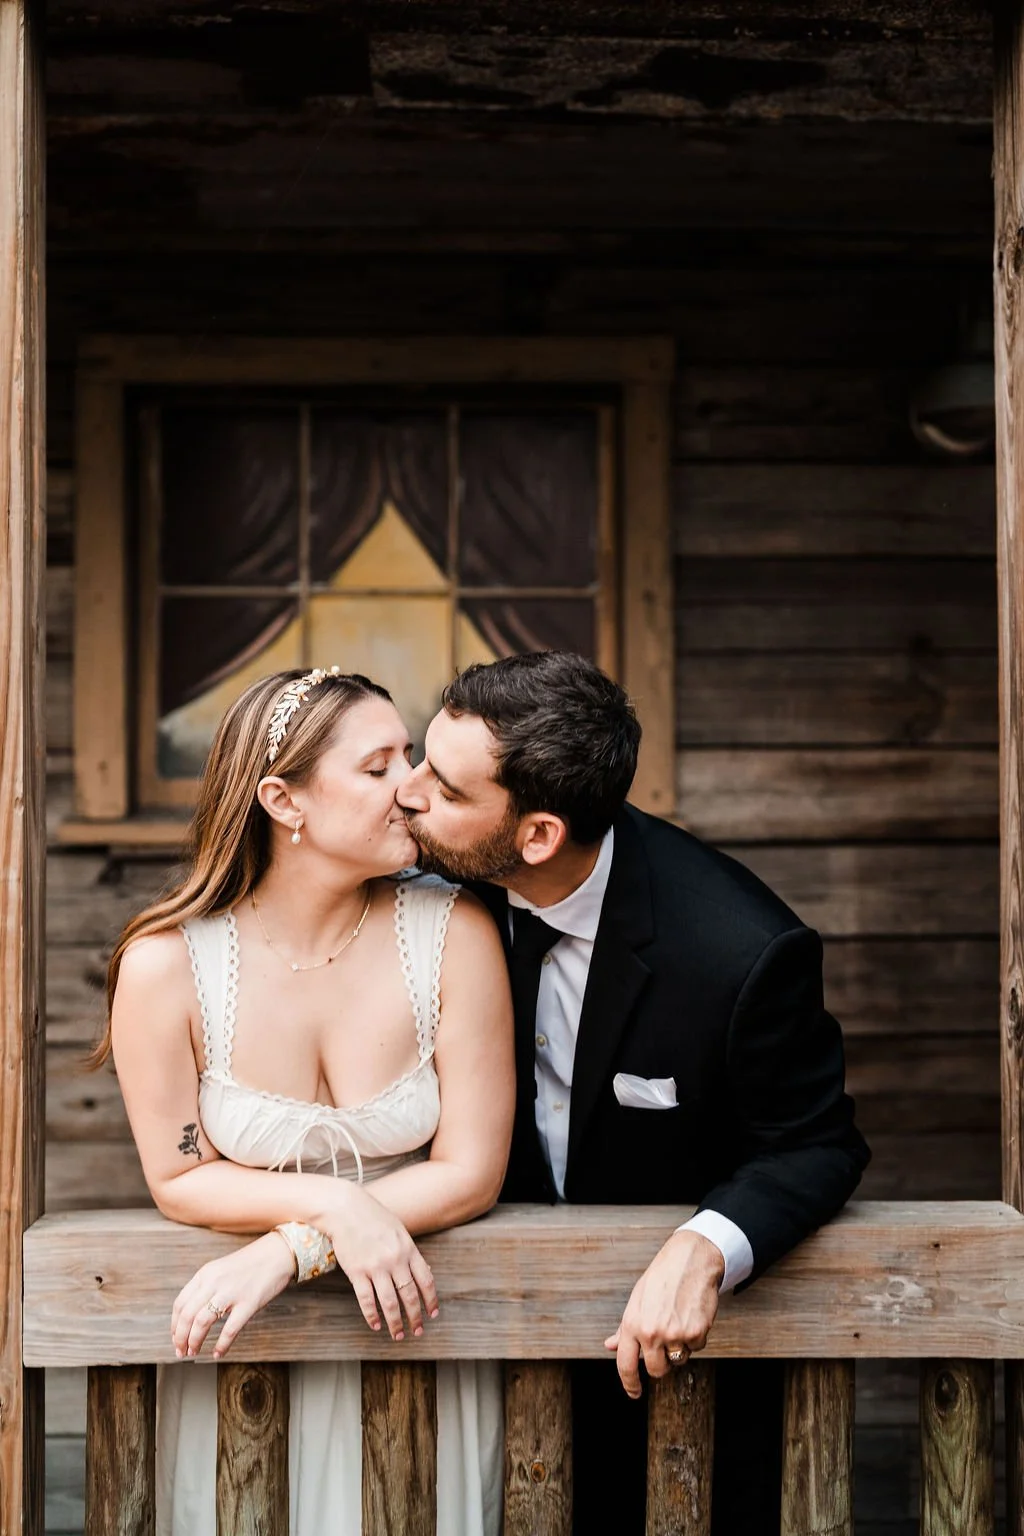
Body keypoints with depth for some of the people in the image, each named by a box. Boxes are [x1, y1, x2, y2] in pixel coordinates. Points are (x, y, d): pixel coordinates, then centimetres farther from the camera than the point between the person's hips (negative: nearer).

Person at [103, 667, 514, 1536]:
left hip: (416, 1334, 1)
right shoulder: (166, 967, -17)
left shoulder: (453, 933, -17)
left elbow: (472, 1171, -14)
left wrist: (290, 1251, -21)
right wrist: (337, 1207, -22)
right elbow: (178, 1178, -7)